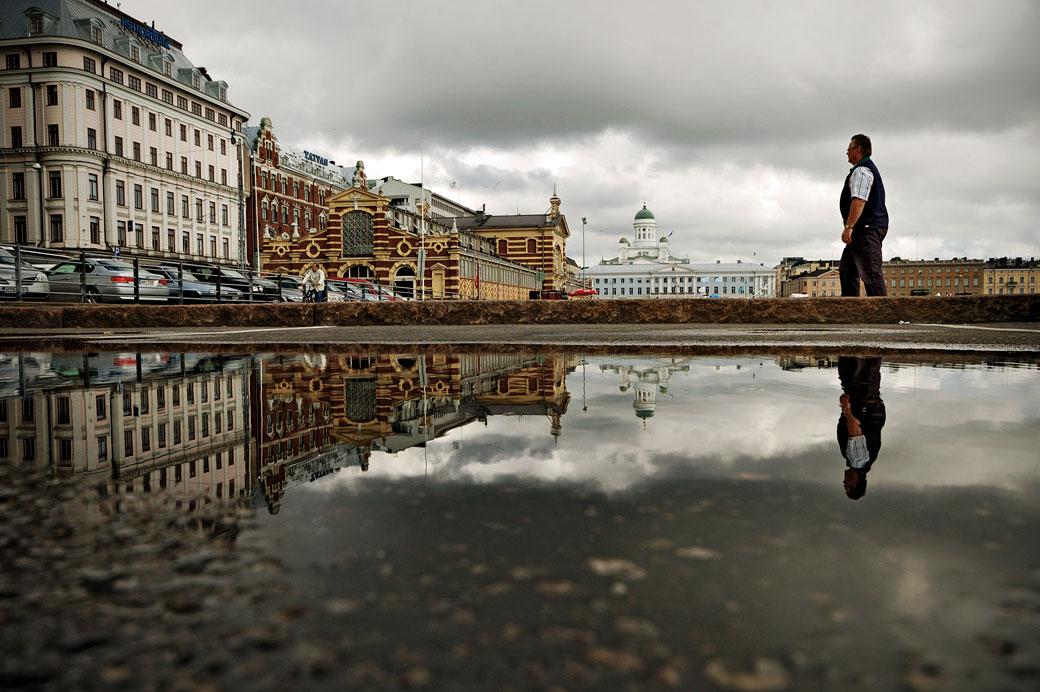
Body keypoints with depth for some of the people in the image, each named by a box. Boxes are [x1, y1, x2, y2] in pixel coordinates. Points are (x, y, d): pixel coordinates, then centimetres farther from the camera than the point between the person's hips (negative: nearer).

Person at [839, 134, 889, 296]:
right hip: (867, 229, 11)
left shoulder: (862, 170, -12)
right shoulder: (870, 168, 25)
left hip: (867, 228, -11)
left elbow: (859, 200, -24)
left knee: (870, 272, -13)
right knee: (846, 269, 12)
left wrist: (848, 226, -28)